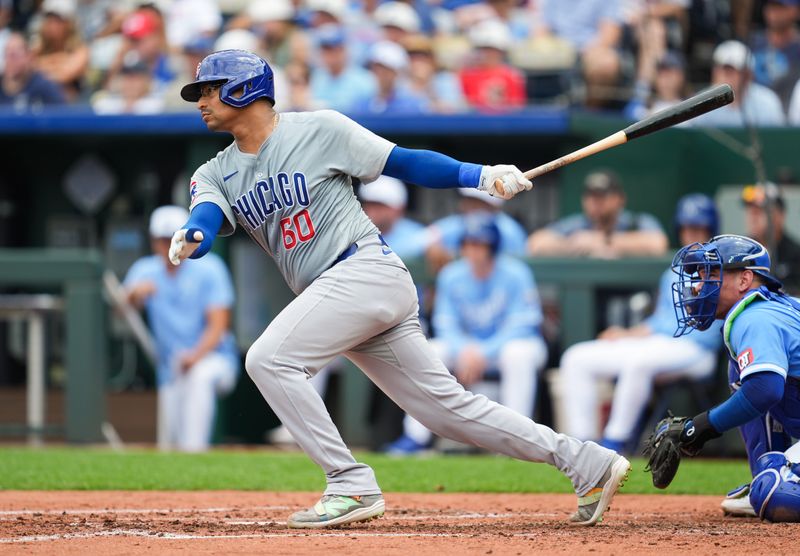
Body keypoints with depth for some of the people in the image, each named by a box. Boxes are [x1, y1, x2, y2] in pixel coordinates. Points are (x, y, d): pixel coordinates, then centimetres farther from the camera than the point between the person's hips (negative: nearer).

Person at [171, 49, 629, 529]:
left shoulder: (320, 129, -1)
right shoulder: (217, 175, 14)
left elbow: (403, 162, -1)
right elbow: (206, 220, -6)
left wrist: (479, 175, -12)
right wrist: (190, 239, -31)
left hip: (367, 269, -7)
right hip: (332, 293, 7)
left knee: (269, 359, -19)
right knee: (448, 406, 5)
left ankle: (353, 487, -16)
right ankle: (586, 463, 9)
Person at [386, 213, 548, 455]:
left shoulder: (515, 274, -16)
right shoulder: (451, 276, -4)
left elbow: (522, 326, -21)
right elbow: (446, 326, -3)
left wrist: (483, 353, -31)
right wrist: (464, 351, -25)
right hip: (467, 346, 4)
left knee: (518, 353, -38)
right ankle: (416, 437, -15)